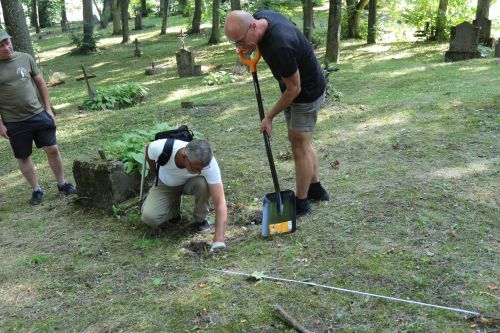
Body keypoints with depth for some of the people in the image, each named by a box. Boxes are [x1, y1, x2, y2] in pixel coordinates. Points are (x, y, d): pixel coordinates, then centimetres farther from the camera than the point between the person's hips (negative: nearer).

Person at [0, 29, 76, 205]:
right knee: (23, 158, 9)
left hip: (38, 115, 2)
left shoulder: (25, 58, 0)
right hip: (14, 123, -1)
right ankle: (36, 190, 25)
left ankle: (62, 184, 21)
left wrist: (48, 108, 5)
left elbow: (41, 83, 8)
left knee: (52, 149, 4)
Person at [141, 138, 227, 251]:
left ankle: (200, 219, -6)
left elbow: (220, 202, -36)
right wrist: (156, 173, 6)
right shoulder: (160, 148, -36)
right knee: (149, 217, -23)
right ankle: (174, 205, 10)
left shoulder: (209, 163, -38)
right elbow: (148, 147, -8)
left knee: (203, 183, -35)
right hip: (165, 185, 1)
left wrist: (218, 240, -42)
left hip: (190, 182, 0)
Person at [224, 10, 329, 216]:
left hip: (307, 92, -9)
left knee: (299, 146, -2)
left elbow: (293, 89, -26)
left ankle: (301, 203, 11)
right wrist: (250, 49, -7)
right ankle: (316, 189, 32)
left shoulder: (280, 46, -38)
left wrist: (270, 117, -16)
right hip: (295, 87, 9)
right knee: (302, 141, 17)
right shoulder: (260, 17, -11)